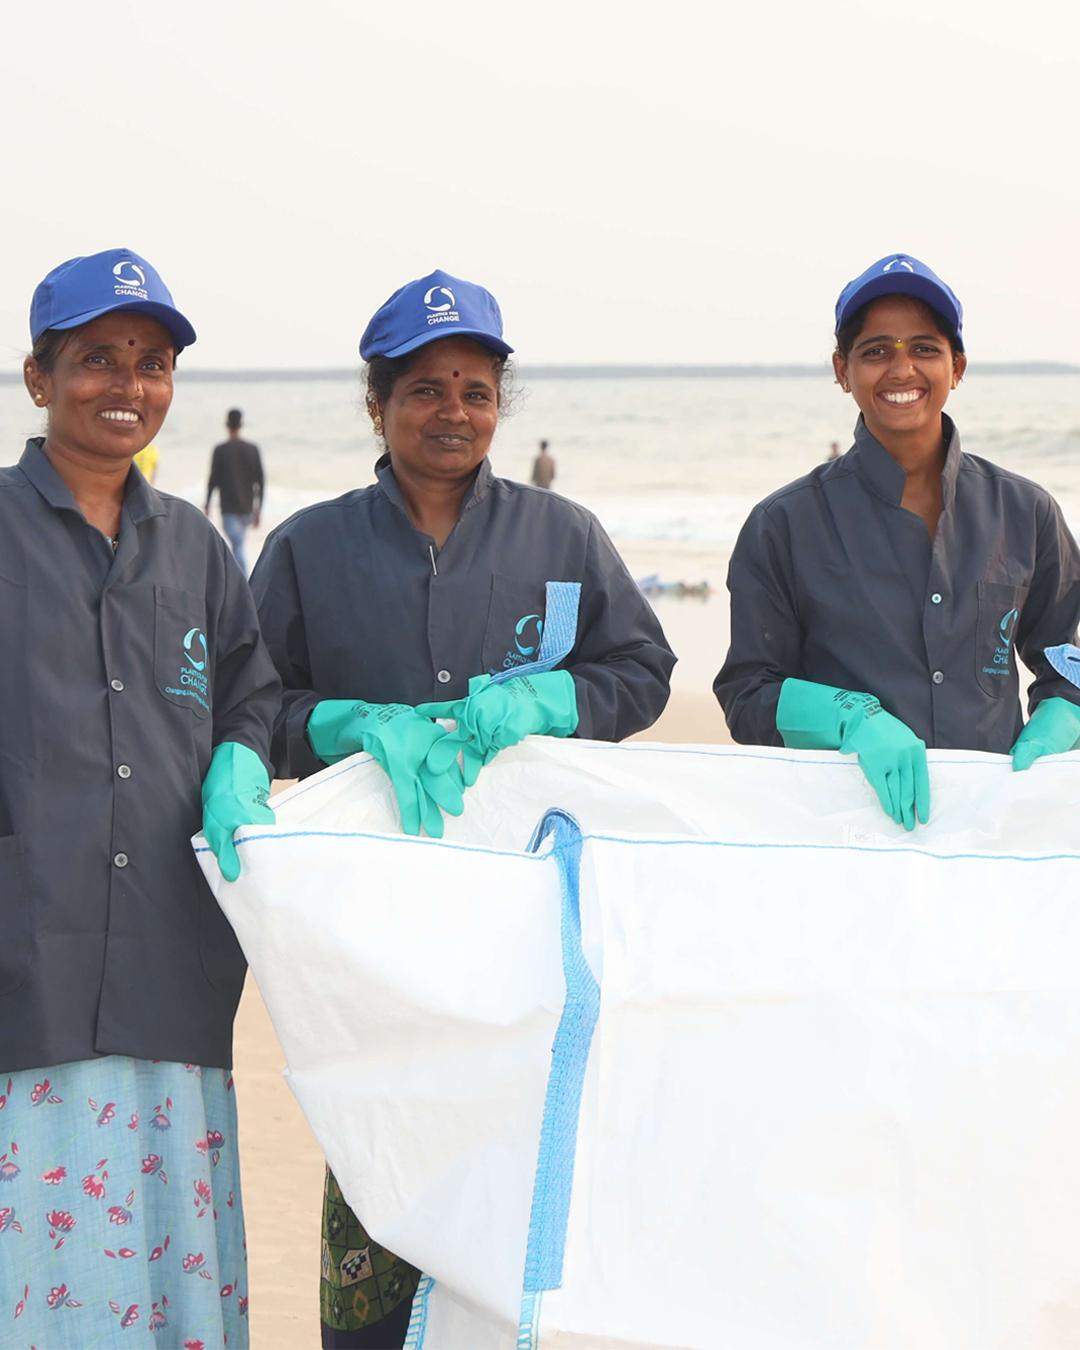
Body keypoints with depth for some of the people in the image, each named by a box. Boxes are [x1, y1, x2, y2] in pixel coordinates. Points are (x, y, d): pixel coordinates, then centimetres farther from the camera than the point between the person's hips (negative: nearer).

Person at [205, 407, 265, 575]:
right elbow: (260, 481, 4)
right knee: (238, 545, 19)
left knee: (238, 547, -11)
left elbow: (213, 479, -6)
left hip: (229, 509, -4)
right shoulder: (253, 449, 4)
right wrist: (258, 509, 9)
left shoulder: (220, 450, -7)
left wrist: (207, 504, 6)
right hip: (247, 508, 4)